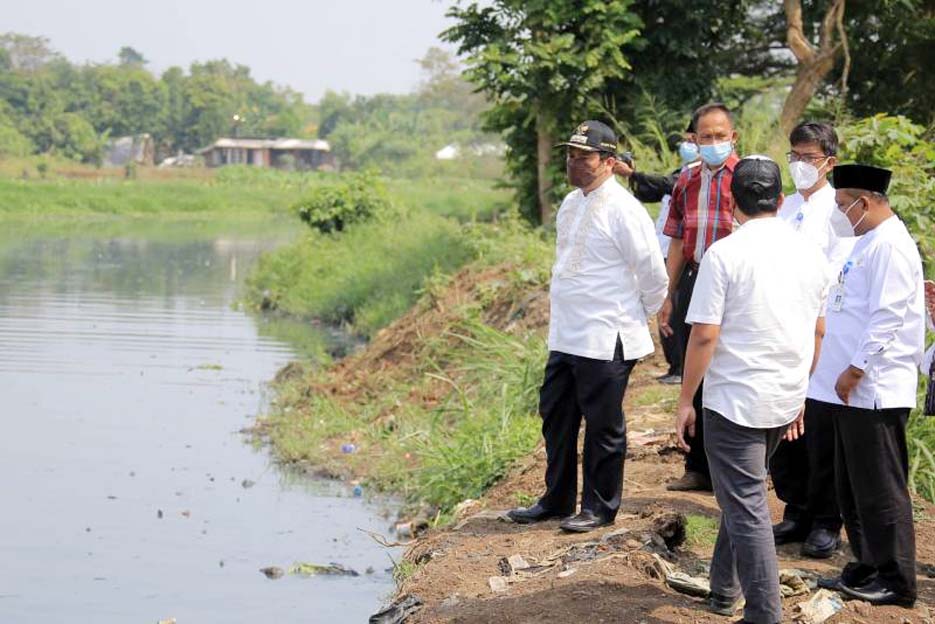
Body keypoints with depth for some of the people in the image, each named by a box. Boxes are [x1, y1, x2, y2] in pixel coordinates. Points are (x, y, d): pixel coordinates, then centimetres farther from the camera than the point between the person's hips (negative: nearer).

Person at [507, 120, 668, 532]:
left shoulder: (622, 209, -16)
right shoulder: (571, 204, 11)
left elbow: (653, 272, -14)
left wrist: (641, 315, -1)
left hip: (606, 341, -9)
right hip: (565, 337, 9)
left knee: (603, 425, 3)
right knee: (556, 415, 16)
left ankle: (600, 507, 15)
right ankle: (557, 499, 30)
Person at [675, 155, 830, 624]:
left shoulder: (724, 254, -14)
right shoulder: (808, 252, 5)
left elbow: (704, 336, -16)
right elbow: (818, 332, 13)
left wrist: (686, 400, -6)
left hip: (734, 400, -6)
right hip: (786, 400, 7)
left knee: (746, 508, -3)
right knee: (744, 493, 23)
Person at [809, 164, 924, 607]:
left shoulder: (890, 246, -16)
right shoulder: (867, 242, 16)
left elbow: (887, 320, -22)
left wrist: (854, 370, -19)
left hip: (874, 389, -10)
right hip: (853, 390, 10)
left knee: (880, 489, -3)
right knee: (852, 487, 16)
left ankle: (897, 582, 5)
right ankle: (867, 568, 27)